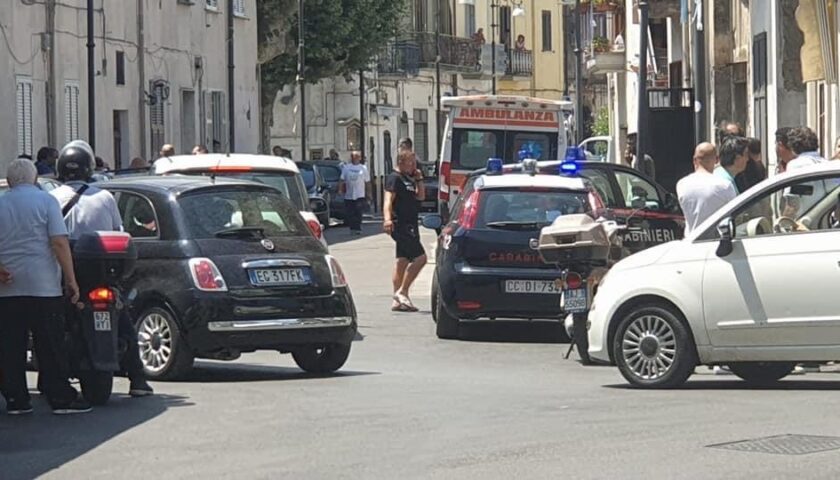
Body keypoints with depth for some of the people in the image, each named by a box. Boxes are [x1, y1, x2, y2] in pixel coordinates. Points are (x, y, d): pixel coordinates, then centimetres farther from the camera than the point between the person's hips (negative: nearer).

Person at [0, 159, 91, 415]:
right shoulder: (45, 201, -2)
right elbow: (59, 242, -9)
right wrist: (71, 279, -8)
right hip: (43, 287, -3)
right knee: (50, 347, -1)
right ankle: (61, 397, -1)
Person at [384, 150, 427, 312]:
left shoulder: (409, 179, 18)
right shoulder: (394, 178, -10)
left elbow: (420, 196, 22)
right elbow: (388, 199, -20)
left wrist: (419, 179, 8)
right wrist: (388, 218, -34)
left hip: (410, 225, 10)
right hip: (401, 225, -10)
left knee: (403, 260, 10)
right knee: (420, 258, -14)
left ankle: (398, 301, 13)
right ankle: (402, 292, -10)